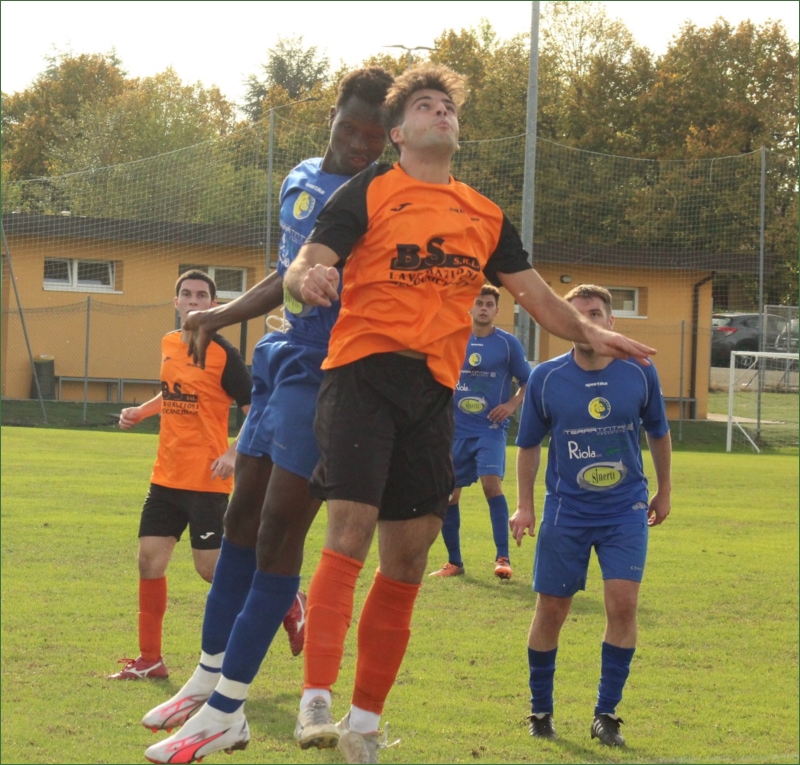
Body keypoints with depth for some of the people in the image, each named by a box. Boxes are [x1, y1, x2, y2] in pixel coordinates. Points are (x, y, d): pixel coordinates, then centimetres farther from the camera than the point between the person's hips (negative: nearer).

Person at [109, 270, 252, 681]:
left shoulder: (223, 354, -10)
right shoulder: (169, 344, 9)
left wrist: (234, 454, -21)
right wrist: (140, 411, 12)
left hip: (207, 478, -6)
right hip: (166, 475, 6)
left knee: (210, 567, -5)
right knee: (149, 559, 2)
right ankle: (150, 658, 11)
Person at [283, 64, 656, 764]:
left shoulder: (485, 215, 18)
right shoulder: (369, 192, 2)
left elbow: (535, 292, 23)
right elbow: (306, 266, -8)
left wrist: (588, 332, 7)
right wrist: (307, 279, -32)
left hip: (433, 391, 5)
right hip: (363, 373, -5)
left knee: (408, 561, 6)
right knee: (350, 533, -18)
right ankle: (316, 703, -21)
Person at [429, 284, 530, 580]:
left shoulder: (508, 344, -1)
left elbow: (527, 383, 4)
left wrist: (511, 405, -12)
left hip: (490, 428, -4)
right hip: (457, 430, 4)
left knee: (491, 483, -22)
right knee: (447, 494, 3)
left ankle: (503, 558, -18)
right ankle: (454, 562, 18)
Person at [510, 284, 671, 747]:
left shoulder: (640, 374, -5)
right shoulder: (546, 378, -6)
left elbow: (659, 433, 11)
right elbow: (529, 444, 6)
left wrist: (664, 491, 17)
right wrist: (525, 505, 2)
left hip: (626, 509, 0)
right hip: (566, 512, 0)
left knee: (623, 602, -14)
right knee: (551, 612, 3)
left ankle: (607, 715, -1)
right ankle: (541, 711, 23)